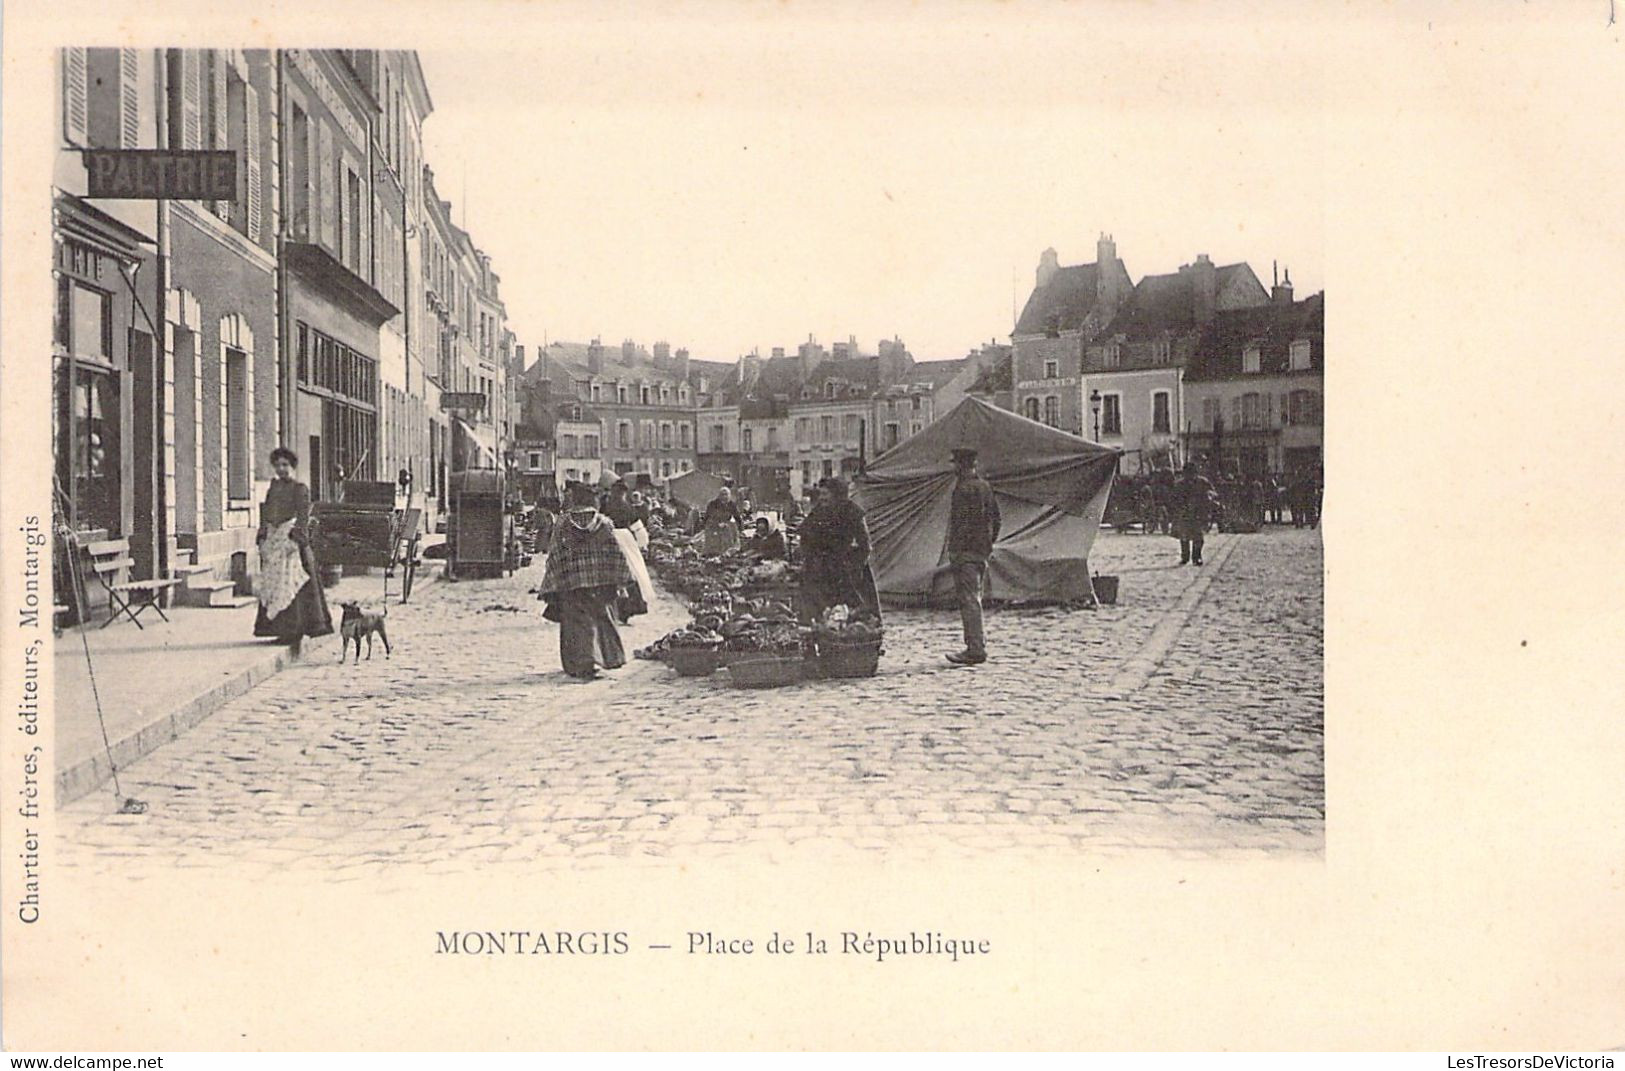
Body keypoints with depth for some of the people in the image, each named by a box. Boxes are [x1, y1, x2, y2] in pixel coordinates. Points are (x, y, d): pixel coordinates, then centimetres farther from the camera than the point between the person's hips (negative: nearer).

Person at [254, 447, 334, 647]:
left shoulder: (300, 489, -3)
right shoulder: (273, 488, 16)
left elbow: (303, 518, -10)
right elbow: (265, 514, 17)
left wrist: (295, 538, -20)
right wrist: (263, 539, 8)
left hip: (292, 541, -7)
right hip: (273, 540, 7)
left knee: (291, 583, -8)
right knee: (272, 584, 6)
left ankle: (293, 629, -5)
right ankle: (280, 629, 12)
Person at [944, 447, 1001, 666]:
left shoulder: (964, 489, -14)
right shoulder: (985, 487, 15)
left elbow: (961, 524, -19)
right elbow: (995, 518, 19)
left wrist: (955, 553, -17)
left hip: (966, 552, -9)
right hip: (982, 552, 9)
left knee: (969, 600, -8)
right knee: (974, 598, 15)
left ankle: (975, 649, -9)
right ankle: (978, 645, 19)